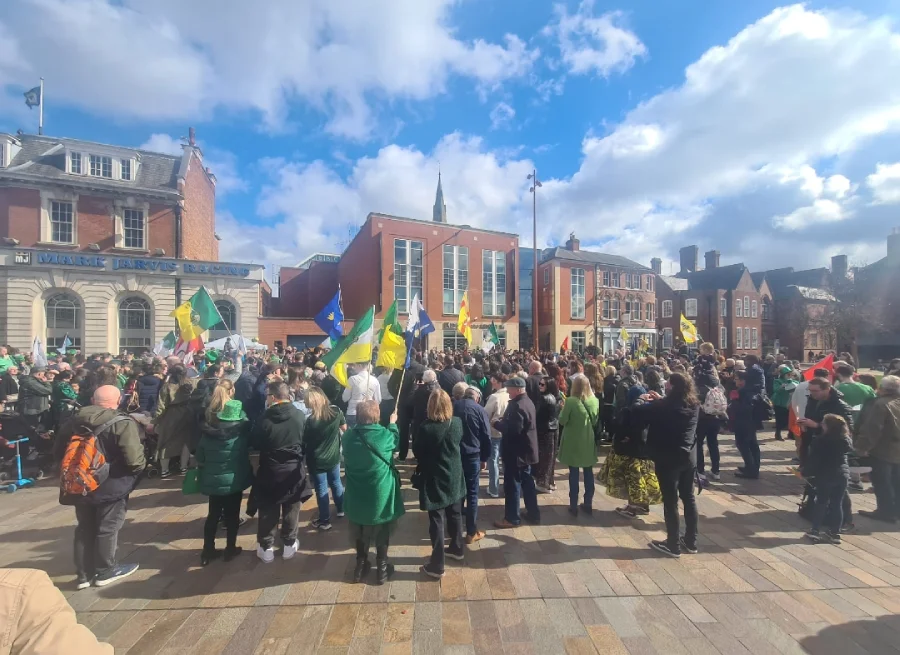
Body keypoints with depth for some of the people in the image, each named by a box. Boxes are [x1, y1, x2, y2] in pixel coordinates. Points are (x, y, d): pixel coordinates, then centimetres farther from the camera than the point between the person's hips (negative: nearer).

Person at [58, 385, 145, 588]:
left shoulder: (75, 419, -1)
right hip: (111, 486, -6)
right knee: (108, 528, 11)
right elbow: (135, 460, -25)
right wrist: (141, 466, -3)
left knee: (85, 528, 19)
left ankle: (84, 574, 29)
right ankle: (105, 571, 26)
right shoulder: (123, 423, -21)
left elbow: (60, 450, 12)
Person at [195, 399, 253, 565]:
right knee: (232, 514, 11)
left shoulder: (207, 425, -4)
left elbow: (200, 453, 2)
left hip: (213, 478, 3)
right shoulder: (241, 423, -13)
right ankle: (230, 549, 21)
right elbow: (250, 444, -3)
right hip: (234, 477, -3)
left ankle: (208, 552, 23)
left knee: (213, 514, 16)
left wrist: (202, 475, 11)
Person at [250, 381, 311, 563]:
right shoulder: (300, 416, -12)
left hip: (270, 471, -1)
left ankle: (266, 547, 28)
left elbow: (255, 444, -5)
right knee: (291, 510, 17)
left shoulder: (265, 418, -19)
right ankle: (289, 545, 29)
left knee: (268, 512, 17)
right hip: (294, 470, 2)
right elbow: (306, 442, -1)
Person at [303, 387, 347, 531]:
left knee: (321, 489, 12)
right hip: (334, 456, 4)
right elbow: (344, 428, 3)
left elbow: (304, 442, -14)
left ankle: (325, 521, 26)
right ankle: (341, 509, 43)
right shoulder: (336, 411, -14)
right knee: (336, 483, 24)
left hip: (317, 461, -4)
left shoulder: (310, 421, -26)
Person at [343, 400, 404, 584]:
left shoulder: (348, 436, -13)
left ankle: (360, 566, 38)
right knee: (382, 533, 18)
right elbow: (396, 440, 2)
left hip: (357, 495, 3)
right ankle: (382, 568, 31)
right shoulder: (385, 435, -22)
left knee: (360, 532, 23)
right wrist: (393, 423, 20)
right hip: (381, 494, -3)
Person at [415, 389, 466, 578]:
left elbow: (417, 451, -9)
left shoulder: (426, 428, -23)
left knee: (436, 521, 6)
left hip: (435, 479, -5)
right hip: (454, 476, 5)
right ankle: (457, 548, 42)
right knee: (455, 514, 23)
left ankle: (437, 565, 16)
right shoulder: (457, 423, -10)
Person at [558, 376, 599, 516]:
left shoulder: (570, 401, -18)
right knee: (588, 472, 14)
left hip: (573, 442, -4)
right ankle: (588, 504, 23)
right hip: (588, 441, 4)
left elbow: (562, 421, -11)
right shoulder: (595, 400, -3)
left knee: (574, 473, 5)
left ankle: (573, 505, 12)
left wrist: (563, 409, 3)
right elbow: (595, 421, 8)